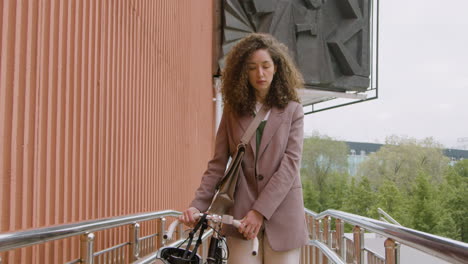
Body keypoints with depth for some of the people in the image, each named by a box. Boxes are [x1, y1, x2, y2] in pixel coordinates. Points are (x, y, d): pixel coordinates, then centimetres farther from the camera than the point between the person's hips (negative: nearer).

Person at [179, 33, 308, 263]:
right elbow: (218, 164, 6)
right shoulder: (233, 110, 9)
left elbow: (290, 164, -6)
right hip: (241, 214, 1)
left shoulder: (292, 111, 4)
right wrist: (198, 205, -9)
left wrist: (260, 211, -16)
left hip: (281, 212, -1)